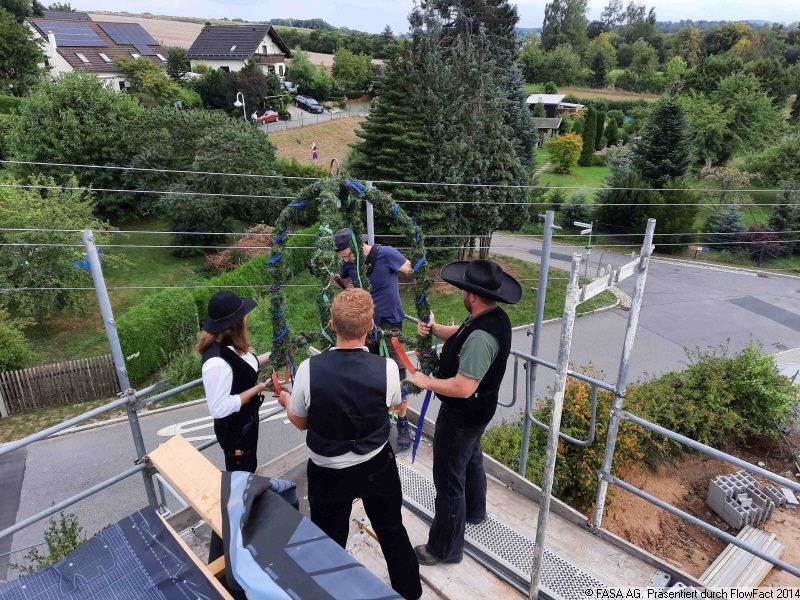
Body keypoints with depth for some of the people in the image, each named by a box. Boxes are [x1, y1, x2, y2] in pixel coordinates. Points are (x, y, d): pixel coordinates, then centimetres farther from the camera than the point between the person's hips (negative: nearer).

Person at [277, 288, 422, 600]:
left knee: (330, 543, 23)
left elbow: (300, 421, -7)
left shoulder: (309, 369, -24)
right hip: (377, 467, 2)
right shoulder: (387, 368, -22)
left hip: (328, 473, -1)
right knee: (393, 532, 27)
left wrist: (286, 401, 15)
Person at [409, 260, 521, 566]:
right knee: (471, 460, 31)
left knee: (449, 478, 7)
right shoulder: (495, 316, -5)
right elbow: (461, 334, 13)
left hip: (461, 416, -10)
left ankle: (445, 548, 26)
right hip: (475, 411, 10)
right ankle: (474, 510, 57)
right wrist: (435, 328, -3)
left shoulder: (481, 337, -36)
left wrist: (426, 381, -23)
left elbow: (463, 387, -36)